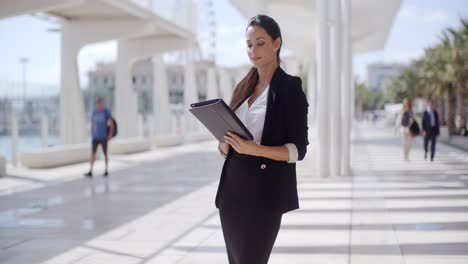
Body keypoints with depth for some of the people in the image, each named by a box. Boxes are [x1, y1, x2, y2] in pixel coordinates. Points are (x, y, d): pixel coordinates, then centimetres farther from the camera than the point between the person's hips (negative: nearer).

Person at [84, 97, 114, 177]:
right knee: (93, 153, -7)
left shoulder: (106, 111, -5)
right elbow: (92, 124, 14)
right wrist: (92, 135, 12)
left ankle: (106, 171, 20)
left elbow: (111, 124, -4)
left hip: (103, 137, -3)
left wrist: (110, 135, -10)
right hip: (95, 137, 3)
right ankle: (90, 172, -11)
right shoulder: (94, 112, 7)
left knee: (105, 154, 6)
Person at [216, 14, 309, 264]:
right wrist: (225, 143, -7)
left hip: (264, 192, -6)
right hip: (232, 188, 6)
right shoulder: (243, 87, 13)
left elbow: (298, 150, -10)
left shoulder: (289, 87, -5)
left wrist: (256, 150, -25)